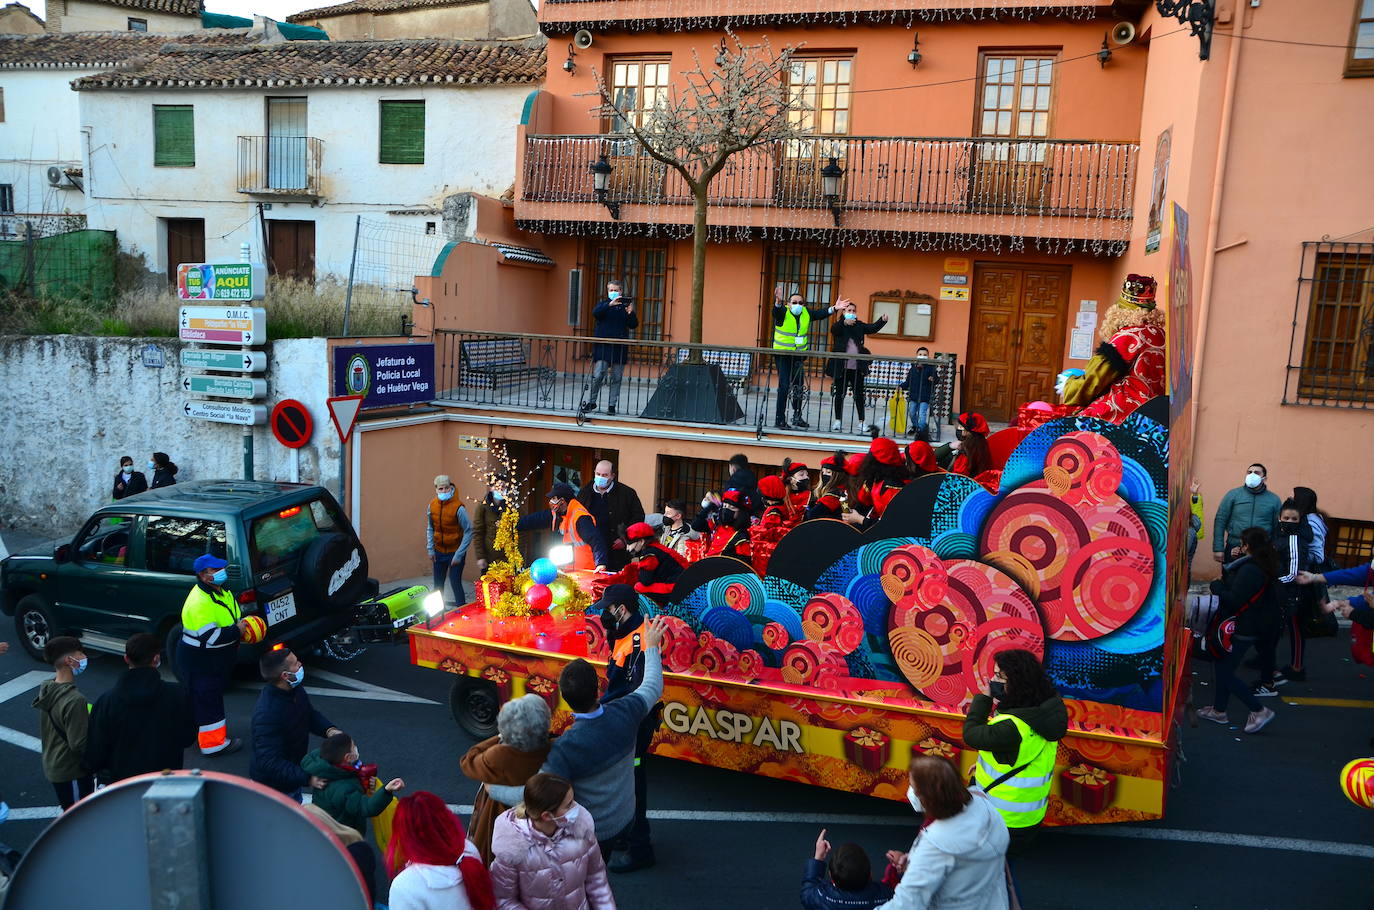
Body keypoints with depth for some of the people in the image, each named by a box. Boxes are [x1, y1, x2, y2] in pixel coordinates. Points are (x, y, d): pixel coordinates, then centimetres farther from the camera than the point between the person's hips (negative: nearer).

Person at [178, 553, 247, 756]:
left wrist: (242, 622, 3)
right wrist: (237, 630, -23)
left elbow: (233, 615, 22)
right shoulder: (199, 602, -28)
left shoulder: (219, 591, 5)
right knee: (208, 700, 1)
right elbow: (210, 637, -32)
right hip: (200, 662, -10)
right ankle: (214, 743, 11)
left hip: (216, 659, 10)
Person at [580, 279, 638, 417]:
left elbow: (634, 325, 5)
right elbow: (595, 312, -13)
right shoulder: (603, 303, 8)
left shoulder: (626, 305, 10)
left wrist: (631, 314, -13)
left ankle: (612, 405, 12)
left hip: (620, 348, 2)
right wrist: (609, 304, -24)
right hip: (603, 346, -2)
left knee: (616, 378, 5)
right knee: (598, 376, -8)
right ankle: (590, 402, 4)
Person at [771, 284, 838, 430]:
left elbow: (819, 313, 2)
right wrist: (778, 302, -53)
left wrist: (833, 308, -15)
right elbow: (776, 311, -30)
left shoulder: (806, 313, 5)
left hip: (799, 355, 6)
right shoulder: (783, 312, -11)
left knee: (799, 387, 11)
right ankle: (780, 420, -5)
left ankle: (797, 417, 27)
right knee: (784, 386, -10)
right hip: (782, 354, -6)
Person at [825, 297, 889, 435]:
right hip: (841, 367, -2)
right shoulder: (838, 326, 0)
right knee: (839, 394, 5)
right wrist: (844, 323, -42)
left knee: (859, 395, 5)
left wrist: (882, 321, -22)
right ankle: (838, 421, 14)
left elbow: (872, 328, -3)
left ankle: (862, 421, 10)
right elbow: (834, 329, -22)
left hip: (857, 367, 2)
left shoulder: (859, 325, 9)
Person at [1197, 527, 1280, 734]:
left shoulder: (1249, 570, -25)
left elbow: (1234, 600, -26)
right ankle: (1218, 710, 27)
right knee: (1221, 666, 18)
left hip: (1241, 630, -10)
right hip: (1248, 626, 10)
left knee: (1225, 673, -1)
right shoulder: (1262, 566, 7)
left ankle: (1259, 711, 6)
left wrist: (1216, 586, -11)